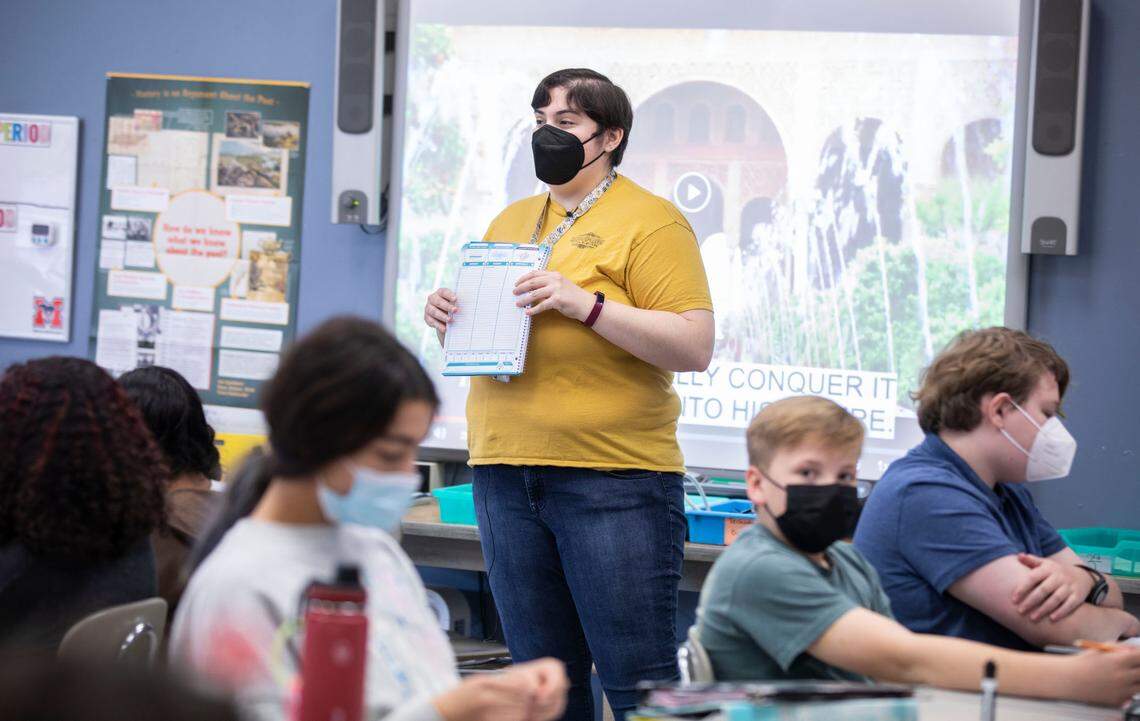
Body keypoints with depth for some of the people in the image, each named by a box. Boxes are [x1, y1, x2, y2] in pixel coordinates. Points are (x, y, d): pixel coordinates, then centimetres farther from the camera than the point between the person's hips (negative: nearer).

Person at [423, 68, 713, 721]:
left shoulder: (651, 221, -3)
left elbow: (694, 348, -11)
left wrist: (585, 303, -19)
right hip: (505, 472, 6)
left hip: (615, 477, -6)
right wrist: (449, 317, 4)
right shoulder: (511, 221, 18)